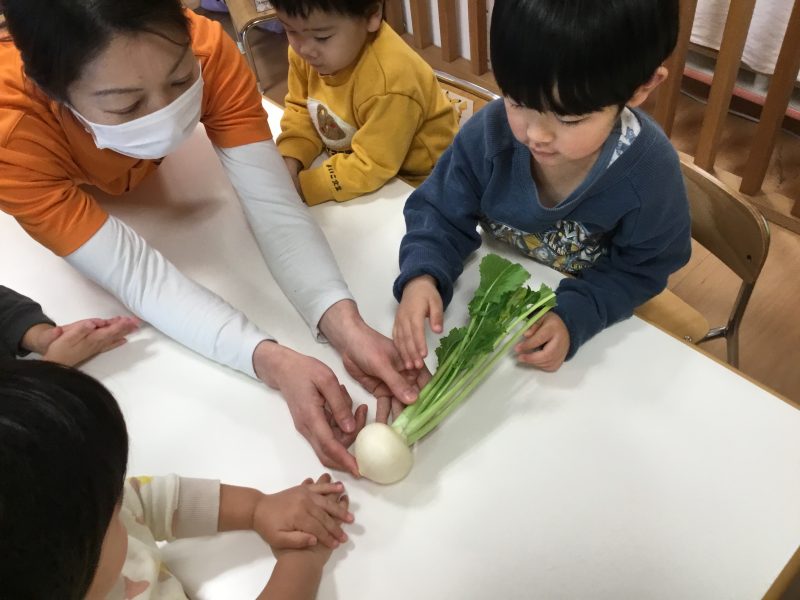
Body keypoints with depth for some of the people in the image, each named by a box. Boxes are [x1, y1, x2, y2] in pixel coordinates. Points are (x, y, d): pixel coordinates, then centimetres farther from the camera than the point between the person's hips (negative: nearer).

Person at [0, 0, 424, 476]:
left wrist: (343, 324, -57)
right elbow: (134, 272, -46)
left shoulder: (207, 49, -41)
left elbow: (275, 205, -41)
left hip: (148, 174, 1)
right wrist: (271, 361, -61)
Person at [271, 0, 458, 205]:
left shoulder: (389, 82, -34)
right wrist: (288, 160, -17)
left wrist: (302, 188, -28)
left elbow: (371, 167, -27)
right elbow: (300, 110, 0)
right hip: (345, 156, 6)